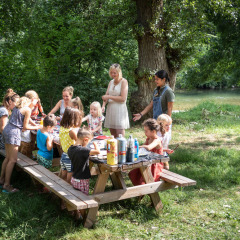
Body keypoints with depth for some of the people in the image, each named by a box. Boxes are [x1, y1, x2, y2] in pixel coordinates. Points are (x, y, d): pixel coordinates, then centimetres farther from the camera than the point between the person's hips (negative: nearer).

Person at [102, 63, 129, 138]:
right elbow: (106, 95, 12)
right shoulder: (111, 82, 14)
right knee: (112, 135, 7)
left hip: (120, 110, -6)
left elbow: (123, 98, -12)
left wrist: (109, 97, -11)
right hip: (110, 109, 6)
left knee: (120, 137, -7)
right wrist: (103, 105, -6)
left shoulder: (123, 81, -4)